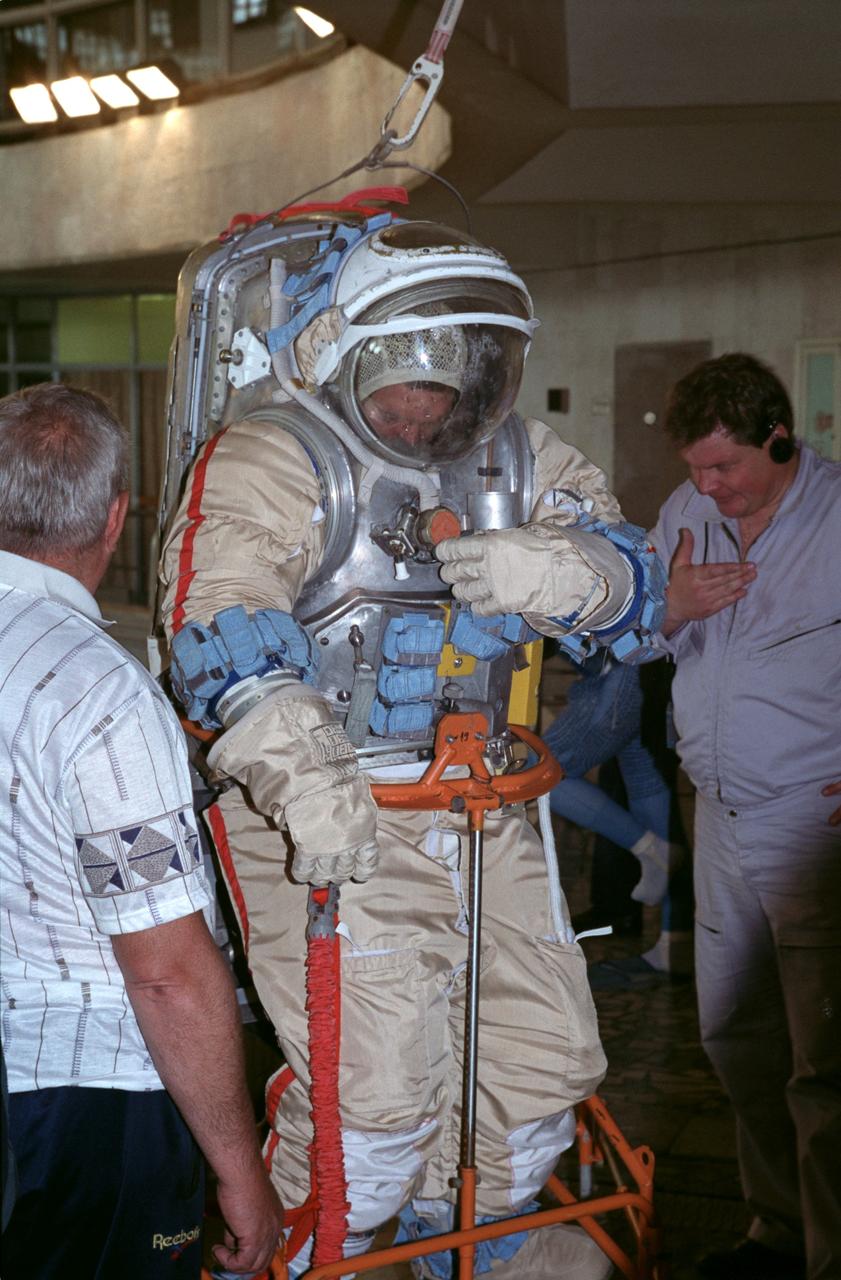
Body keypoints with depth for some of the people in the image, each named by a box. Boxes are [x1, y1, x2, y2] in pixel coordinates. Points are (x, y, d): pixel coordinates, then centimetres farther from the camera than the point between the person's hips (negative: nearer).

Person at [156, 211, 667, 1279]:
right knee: (377, 1092, -10)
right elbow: (216, 629, -22)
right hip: (336, 825, -6)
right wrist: (302, 777, -38)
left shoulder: (513, 460, 11)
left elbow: (633, 587, 7)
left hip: (484, 817, 7)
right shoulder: (272, 458, -9)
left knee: (545, 1055, 13)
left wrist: (557, 571, -17)